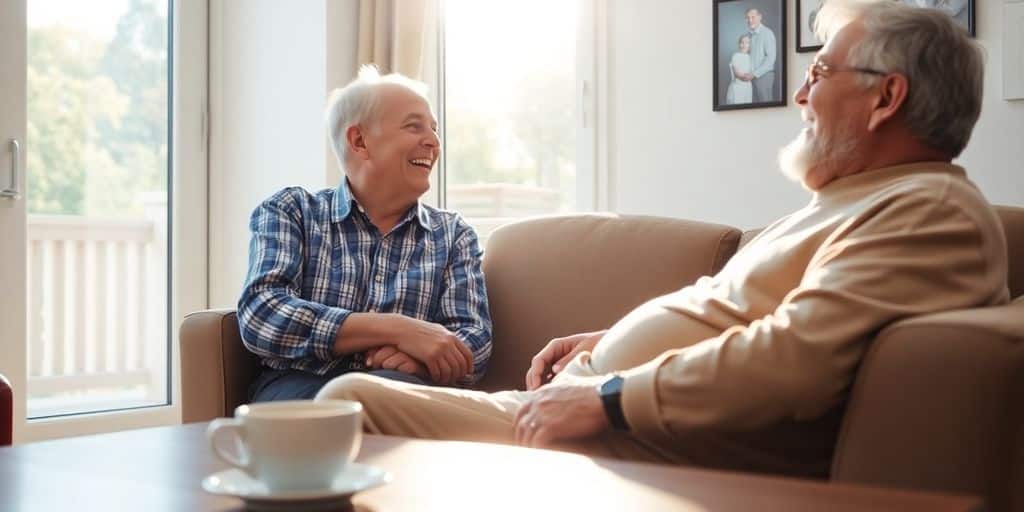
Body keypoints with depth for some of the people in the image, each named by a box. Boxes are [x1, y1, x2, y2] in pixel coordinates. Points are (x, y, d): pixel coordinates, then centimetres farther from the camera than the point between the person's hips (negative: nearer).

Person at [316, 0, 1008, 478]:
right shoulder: (852, 202, 21)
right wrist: (612, 342, 14)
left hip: (654, 449, -11)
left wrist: (609, 395, -21)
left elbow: (794, 359, -27)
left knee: (352, 403, -14)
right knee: (354, 392, 11)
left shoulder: (935, 214, -13)